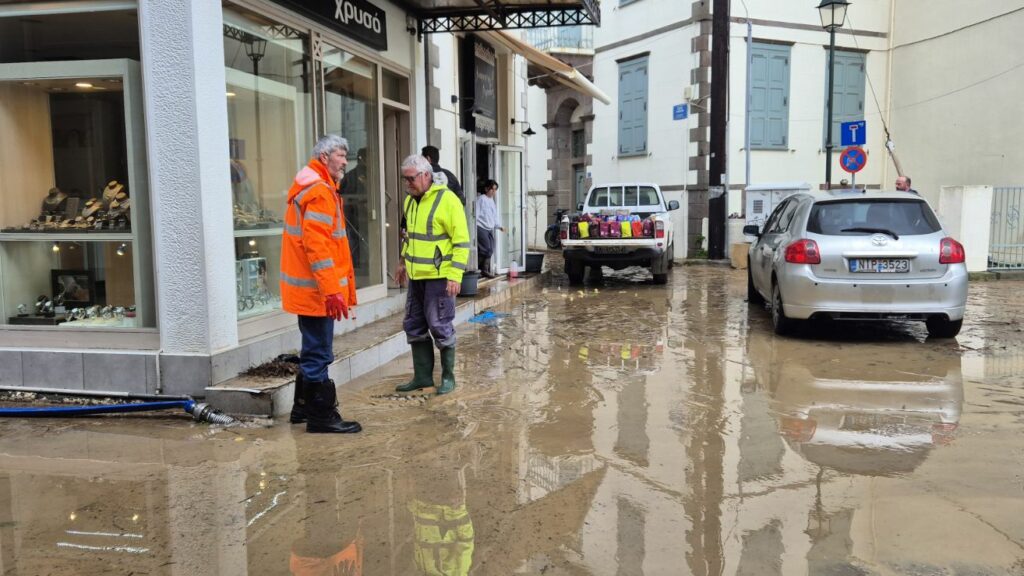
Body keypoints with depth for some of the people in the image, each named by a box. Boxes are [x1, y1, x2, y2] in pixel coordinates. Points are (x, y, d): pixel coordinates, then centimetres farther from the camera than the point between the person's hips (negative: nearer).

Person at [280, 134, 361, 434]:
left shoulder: (309, 187, 19)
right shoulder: (319, 191, -15)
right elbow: (317, 245, -24)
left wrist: (336, 288, 22)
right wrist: (332, 290, -25)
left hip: (308, 289, 11)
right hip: (317, 289, -11)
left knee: (314, 350, 20)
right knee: (319, 353, -3)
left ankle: (304, 408, 31)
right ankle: (321, 416, 5)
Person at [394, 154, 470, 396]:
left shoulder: (447, 200, -14)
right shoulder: (410, 200, 11)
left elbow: (461, 240, -16)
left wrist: (455, 275, -21)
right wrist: (403, 261, 24)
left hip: (439, 276, -8)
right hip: (416, 275, 8)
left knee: (440, 326, -1)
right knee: (414, 326, 11)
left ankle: (448, 376, 14)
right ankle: (422, 376, 22)